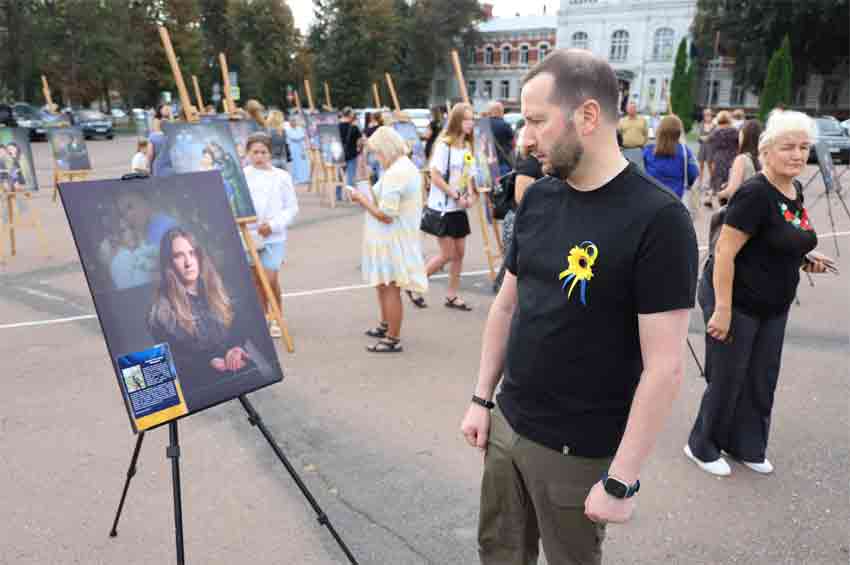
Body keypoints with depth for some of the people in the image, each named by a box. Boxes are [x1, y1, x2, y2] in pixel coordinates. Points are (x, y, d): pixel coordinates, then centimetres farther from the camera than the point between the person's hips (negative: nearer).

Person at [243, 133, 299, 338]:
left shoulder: (281, 177, 0)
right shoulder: (241, 176, 1)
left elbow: (291, 208, 1)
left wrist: (273, 225, -12)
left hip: (274, 236, -2)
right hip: (249, 235, 2)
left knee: (270, 278, -9)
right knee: (256, 280, 10)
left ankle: (276, 319, 11)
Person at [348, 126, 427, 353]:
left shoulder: (394, 174, -22)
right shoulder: (409, 167, 11)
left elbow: (385, 214, -24)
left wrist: (362, 199, -11)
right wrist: (369, 198, 10)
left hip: (391, 239, -10)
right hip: (401, 236, 10)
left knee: (390, 288, -1)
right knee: (383, 285, 23)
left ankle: (393, 339, 9)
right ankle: (385, 326, 40)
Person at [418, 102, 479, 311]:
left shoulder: (468, 146, 9)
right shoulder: (444, 144, -13)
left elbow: (470, 176, 13)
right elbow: (435, 177, -17)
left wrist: (471, 195, -6)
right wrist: (457, 196, -18)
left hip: (459, 209, 7)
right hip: (442, 208, -7)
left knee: (459, 254, 8)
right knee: (447, 254, -3)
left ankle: (452, 296, 20)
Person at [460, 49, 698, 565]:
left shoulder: (658, 219, -19)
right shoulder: (538, 198, 1)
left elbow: (664, 366, -19)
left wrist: (621, 479, -17)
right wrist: (482, 399, 9)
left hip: (580, 452, -5)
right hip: (507, 426, 6)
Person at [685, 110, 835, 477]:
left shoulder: (795, 191, 7)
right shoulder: (754, 193, -20)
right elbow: (724, 252, -23)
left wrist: (803, 259, 5)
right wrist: (722, 309, -25)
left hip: (773, 307, 8)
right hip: (737, 303, -8)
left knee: (762, 381, 16)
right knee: (726, 379, 4)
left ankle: (746, 446, 35)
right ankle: (702, 446, 24)